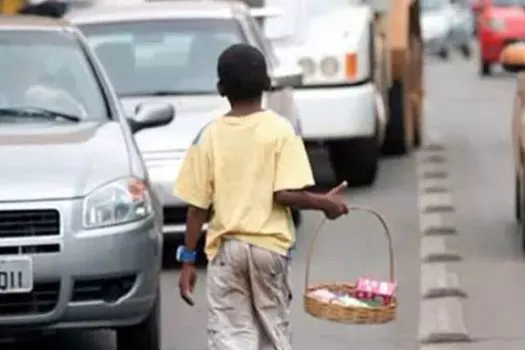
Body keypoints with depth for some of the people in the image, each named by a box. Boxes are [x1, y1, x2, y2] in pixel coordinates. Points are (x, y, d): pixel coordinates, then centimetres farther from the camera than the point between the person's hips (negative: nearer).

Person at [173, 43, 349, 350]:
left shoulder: (210, 135, -1)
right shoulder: (280, 130, -5)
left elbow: (198, 206, -1)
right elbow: (285, 194, -14)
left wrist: (188, 260, 5)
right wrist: (325, 203, 2)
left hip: (226, 247, 0)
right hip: (270, 244, 0)